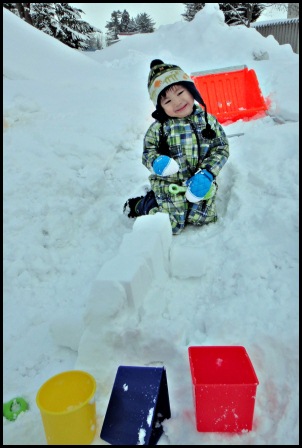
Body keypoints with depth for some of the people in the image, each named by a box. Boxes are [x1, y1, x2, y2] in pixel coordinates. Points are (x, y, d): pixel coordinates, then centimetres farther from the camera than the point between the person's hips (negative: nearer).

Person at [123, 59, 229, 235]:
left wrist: (206, 174, -16)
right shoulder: (159, 128, -7)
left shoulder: (208, 121, -2)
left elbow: (221, 148, -1)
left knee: (203, 219, 4)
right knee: (171, 226, -5)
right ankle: (140, 204, 23)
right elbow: (148, 151, 0)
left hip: (201, 184, 3)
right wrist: (156, 162, -25)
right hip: (169, 186, -3)